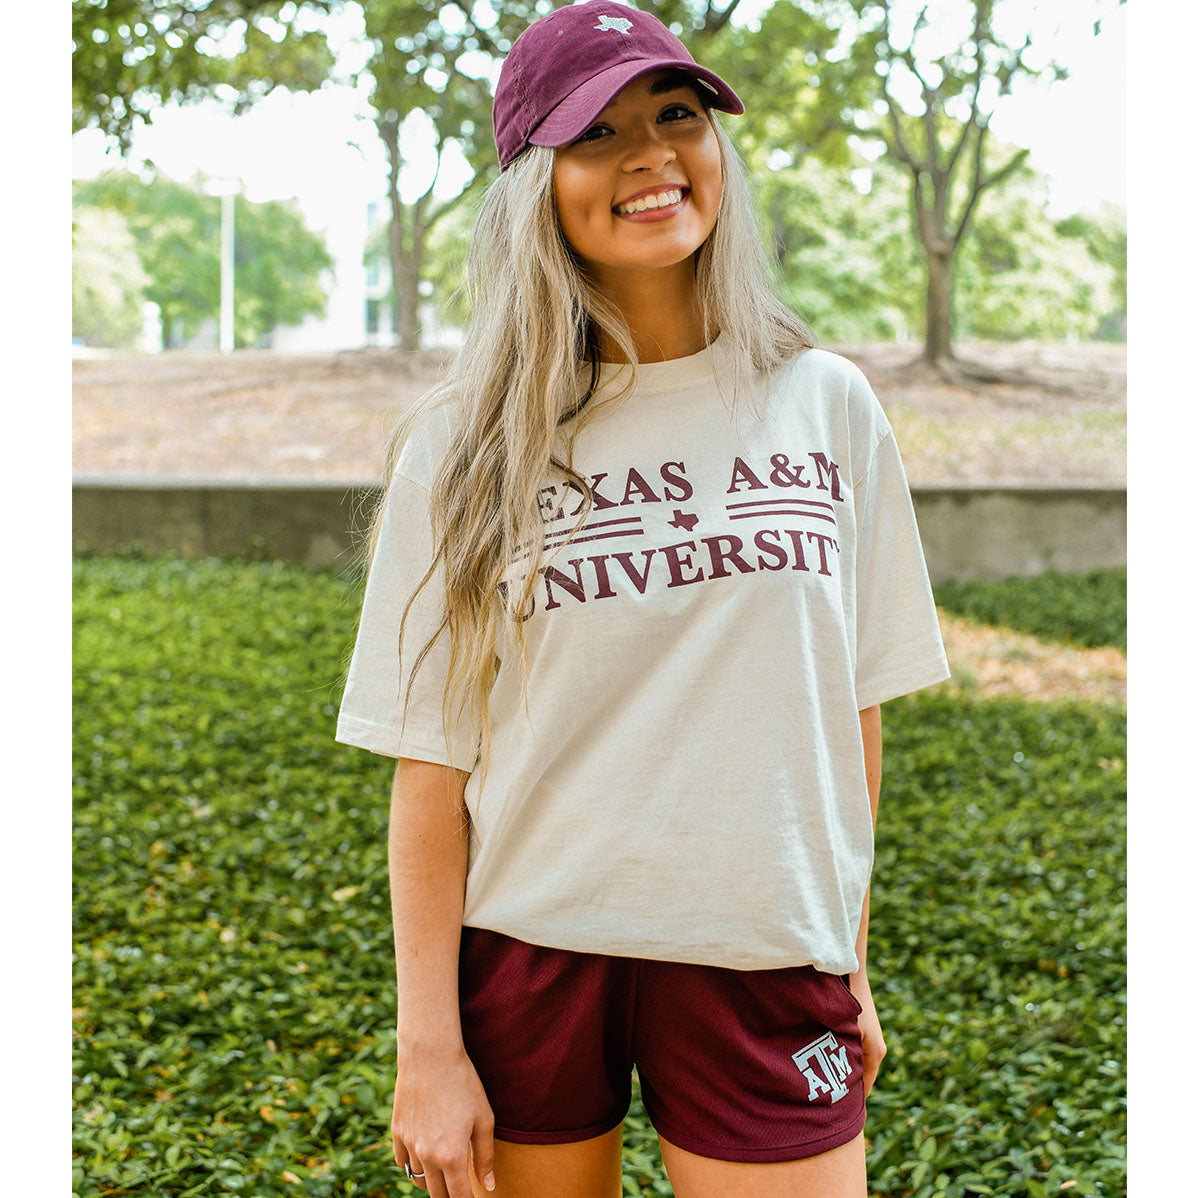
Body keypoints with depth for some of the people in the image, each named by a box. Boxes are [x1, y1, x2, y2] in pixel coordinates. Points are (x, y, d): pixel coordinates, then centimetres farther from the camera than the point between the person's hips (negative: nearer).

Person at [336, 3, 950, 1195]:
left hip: (762, 963, 1)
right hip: (527, 957, -1)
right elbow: (429, 765, -4)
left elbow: (851, 714, 7)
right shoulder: (466, 445, -4)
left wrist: (850, 965, 10)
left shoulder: (827, 408, 2)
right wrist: (428, 1046, -6)